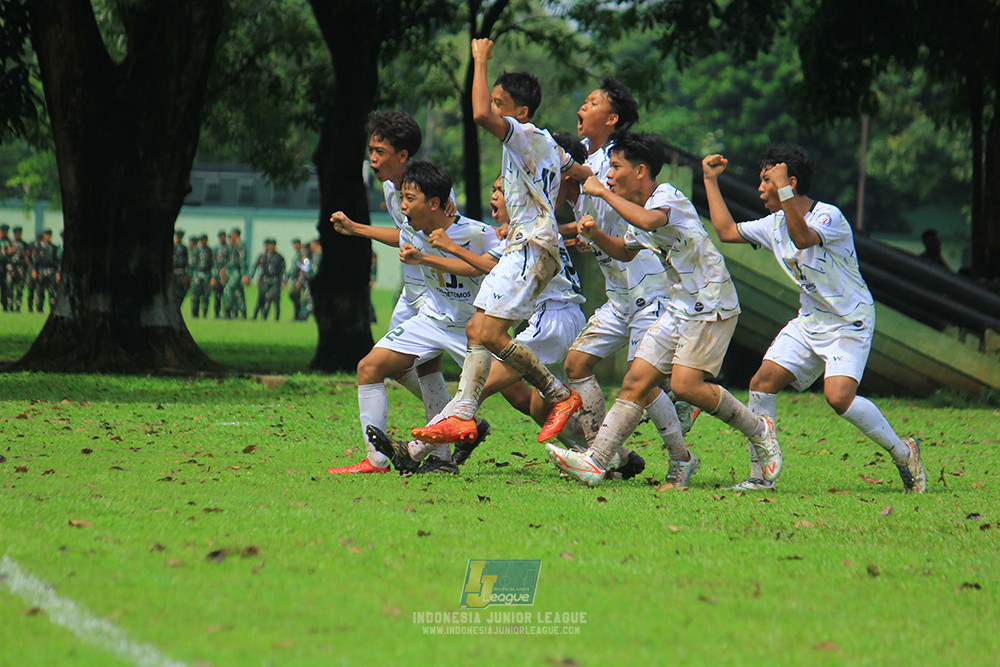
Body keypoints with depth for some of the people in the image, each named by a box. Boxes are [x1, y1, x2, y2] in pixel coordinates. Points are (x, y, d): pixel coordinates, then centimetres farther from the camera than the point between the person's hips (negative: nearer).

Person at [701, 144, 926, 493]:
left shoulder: (828, 216, -19)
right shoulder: (774, 224, 6)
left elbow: (802, 239, -39)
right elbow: (727, 231, 17)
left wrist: (784, 190, -44)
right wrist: (710, 180, 14)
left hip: (850, 322, -8)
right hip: (809, 321, 8)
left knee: (838, 396, -25)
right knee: (762, 383, -4)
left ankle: (903, 453, -5)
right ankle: (760, 476, 5)